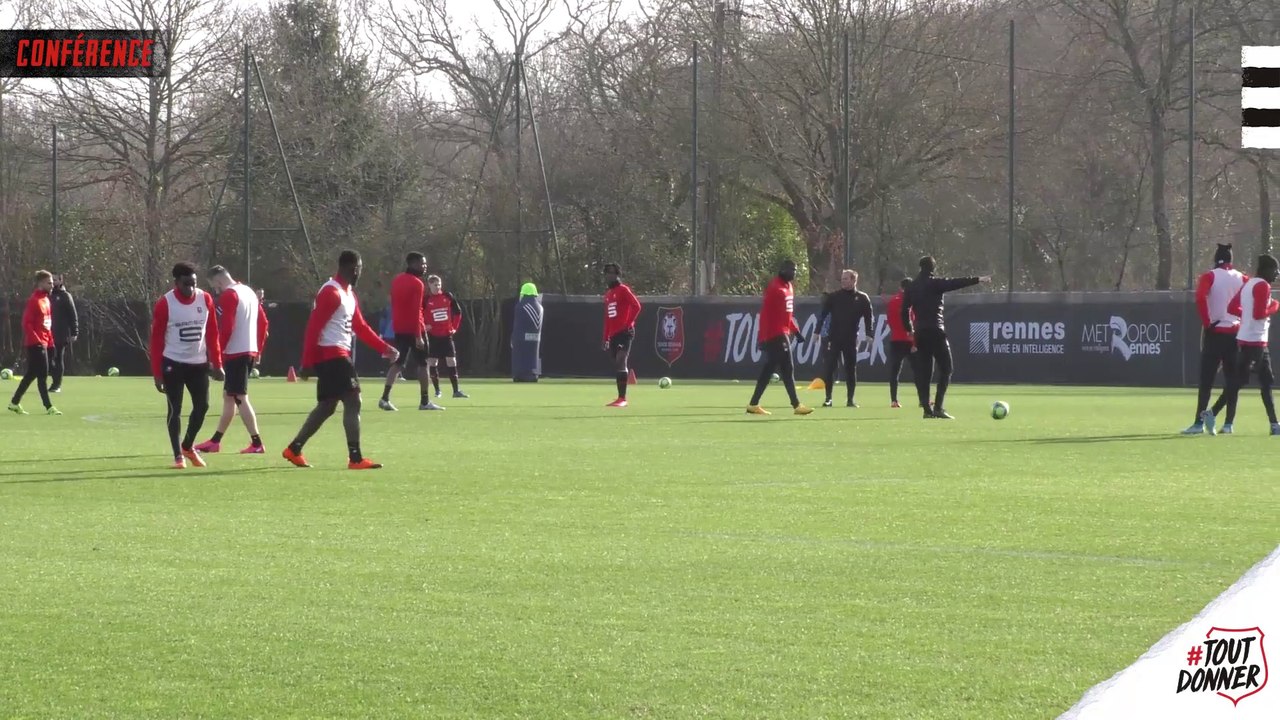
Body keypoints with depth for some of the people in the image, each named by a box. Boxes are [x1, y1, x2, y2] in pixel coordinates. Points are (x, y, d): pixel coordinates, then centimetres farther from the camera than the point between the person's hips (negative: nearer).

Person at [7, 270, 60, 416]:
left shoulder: (46, 300, 14)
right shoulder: (34, 300, -14)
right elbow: (27, 323, -18)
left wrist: (50, 341, 14)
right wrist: (37, 340, -21)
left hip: (43, 343, 9)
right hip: (36, 344, -9)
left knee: (31, 375, 13)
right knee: (42, 375, -8)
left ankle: (15, 403, 20)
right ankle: (48, 407, -6)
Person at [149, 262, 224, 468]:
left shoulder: (205, 300, 0)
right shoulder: (165, 304, -11)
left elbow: (212, 333, 5)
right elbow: (157, 339, -7)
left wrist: (217, 364, 2)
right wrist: (157, 373, -9)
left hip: (199, 363, 4)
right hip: (173, 364, -4)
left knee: (202, 405, 5)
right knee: (175, 409, -1)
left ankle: (188, 446, 26)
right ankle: (178, 455, 6)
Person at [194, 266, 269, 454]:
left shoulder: (228, 296, -12)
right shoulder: (249, 292, 15)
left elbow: (225, 329, -19)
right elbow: (263, 323, 17)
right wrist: (258, 351, 23)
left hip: (235, 354, -9)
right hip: (251, 352, 9)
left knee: (239, 398, -6)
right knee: (228, 396, 16)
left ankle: (256, 443, -8)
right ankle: (215, 441, 23)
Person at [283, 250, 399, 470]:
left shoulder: (348, 294, 16)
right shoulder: (331, 292, -15)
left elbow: (360, 327, 21)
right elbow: (313, 327, -18)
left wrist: (384, 348, 15)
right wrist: (308, 363, -19)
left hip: (339, 355, 10)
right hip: (330, 355, -10)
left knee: (326, 407, 14)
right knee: (353, 401, -12)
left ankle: (294, 449, 22)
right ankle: (355, 458, -13)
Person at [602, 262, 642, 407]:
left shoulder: (623, 290, -3)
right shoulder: (608, 294, 20)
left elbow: (636, 306, -15)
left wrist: (629, 324, -15)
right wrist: (606, 338, 20)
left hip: (624, 333, -8)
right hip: (613, 335, 8)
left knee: (620, 363, -17)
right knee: (617, 365, 7)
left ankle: (622, 398, -21)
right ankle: (620, 399, 9)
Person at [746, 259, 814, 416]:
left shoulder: (788, 287, 16)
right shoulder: (775, 288, -15)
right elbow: (765, 314, -20)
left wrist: (796, 331, 20)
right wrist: (763, 337, -24)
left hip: (783, 333, 10)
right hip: (776, 335, -10)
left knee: (769, 370, 9)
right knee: (788, 369, -9)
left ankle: (754, 404, 12)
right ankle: (796, 406, -6)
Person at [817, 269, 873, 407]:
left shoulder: (862, 298, 4)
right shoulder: (834, 296, 4)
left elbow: (868, 317, 5)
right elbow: (823, 314, 4)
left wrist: (869, 334, -6)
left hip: (851, 339, 0)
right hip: (834, 338, 0)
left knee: (851, 369, 3)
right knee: (830, 367, -3)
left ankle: (850, 400, 10)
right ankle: (828, 398, 1)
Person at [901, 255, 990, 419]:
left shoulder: (912, 287, 12)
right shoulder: (934, 283, -5)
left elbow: (904, 310, 12)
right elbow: (955, 283, -17)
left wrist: (910, 329, 22)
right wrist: (977, 280, -18)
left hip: (920, 332, 6)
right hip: (936, 331, -6)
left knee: (923, 370, 9)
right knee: (945, 368, -2)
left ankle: (926, 408, 3)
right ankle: (938, 407, -13)